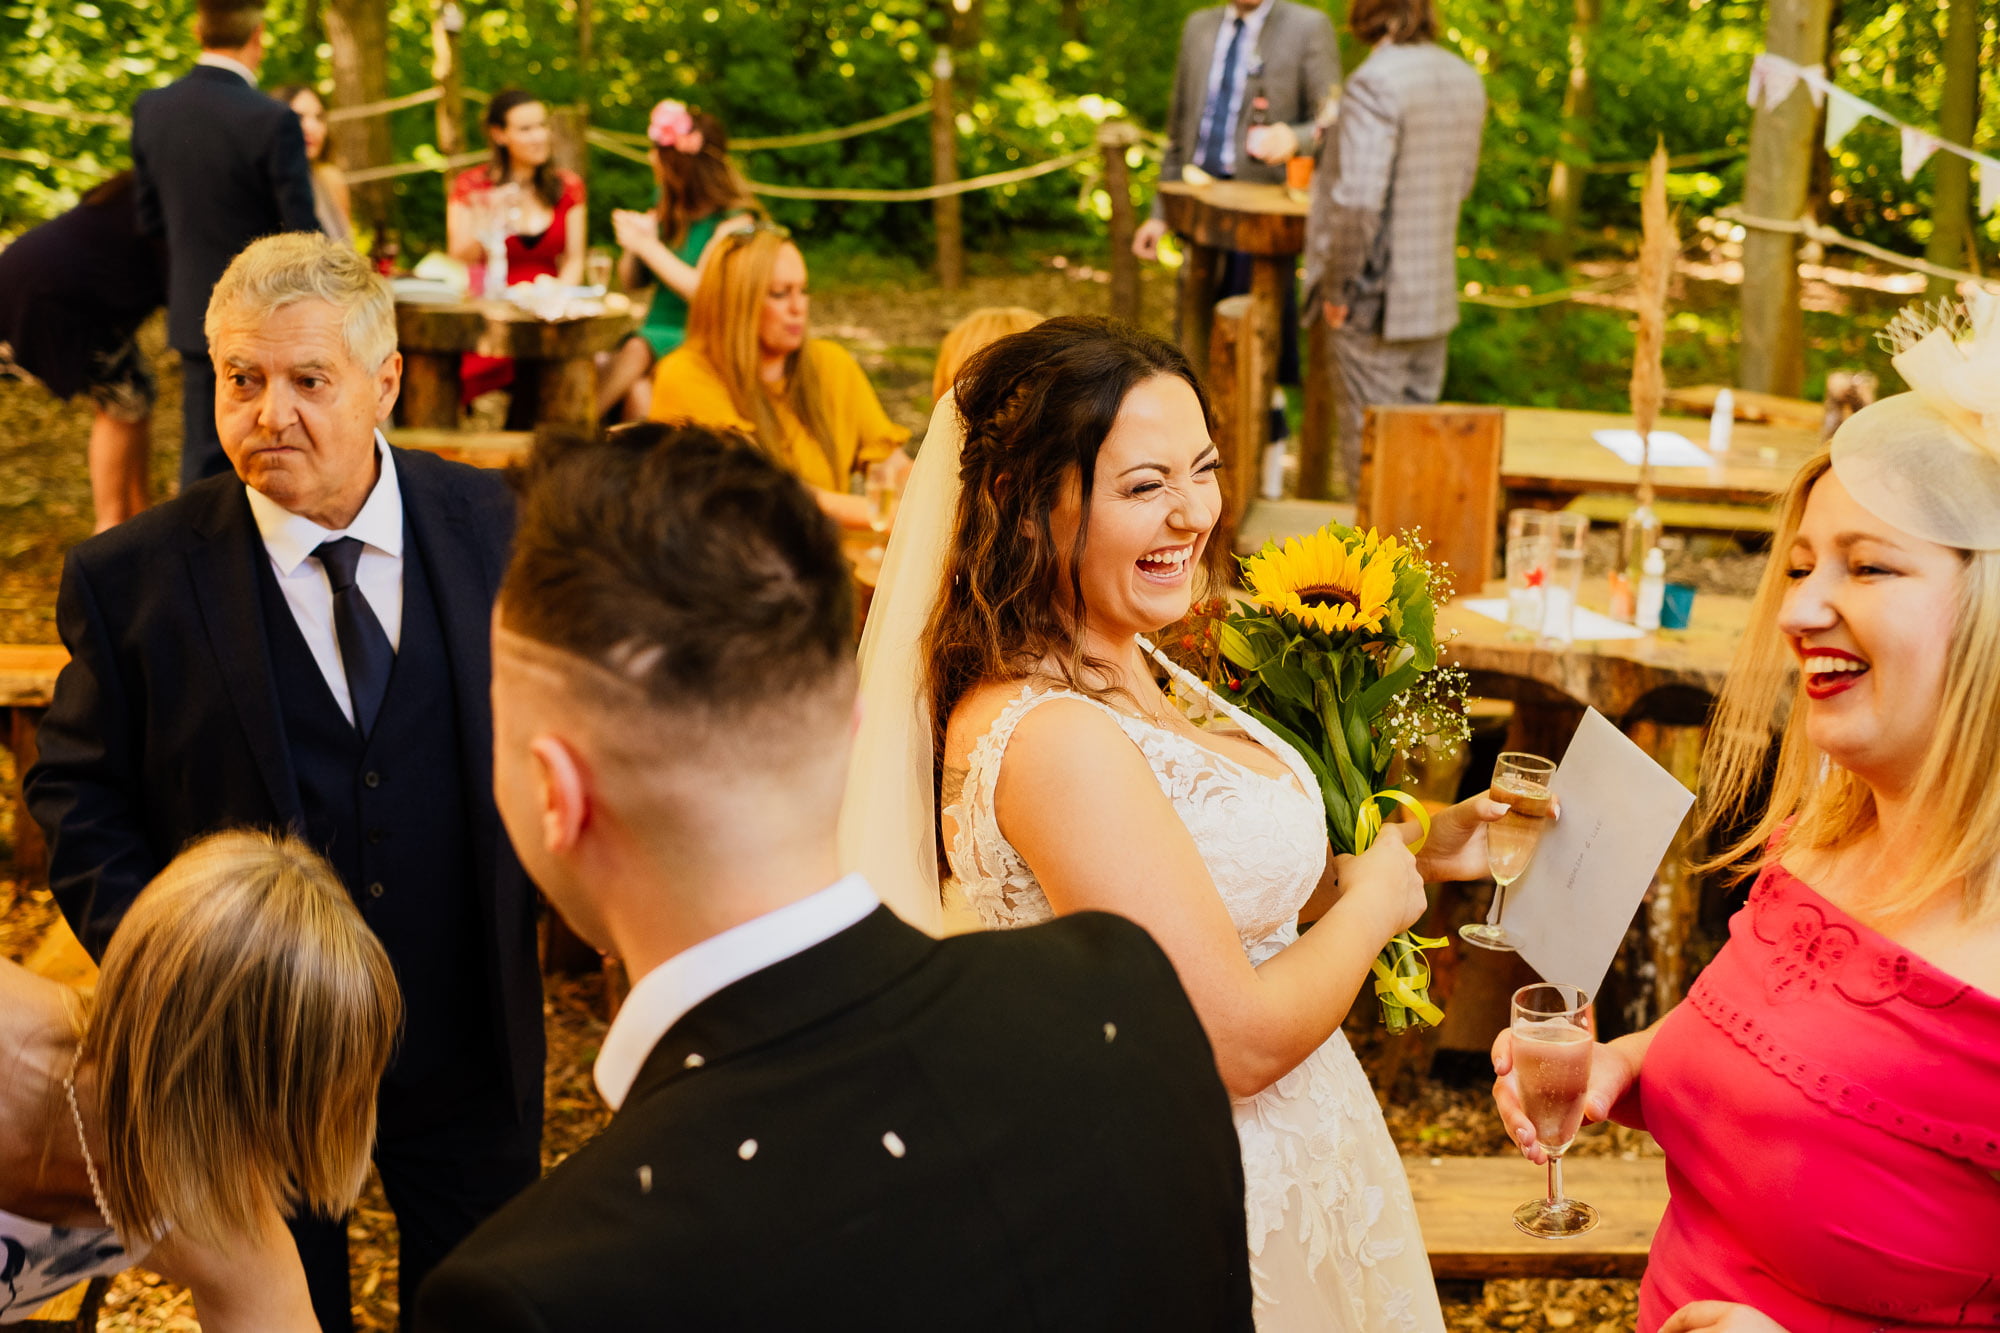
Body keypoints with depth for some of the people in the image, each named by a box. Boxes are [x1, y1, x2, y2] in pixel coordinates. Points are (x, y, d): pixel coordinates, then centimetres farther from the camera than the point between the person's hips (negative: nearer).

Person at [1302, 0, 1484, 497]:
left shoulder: (1373, 83, -19)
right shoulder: (1465, 79, 7)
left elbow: (1358, 201, -24)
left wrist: (1336, 287, -14)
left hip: (1376, 301, -8)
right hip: (1436, 296, 8)